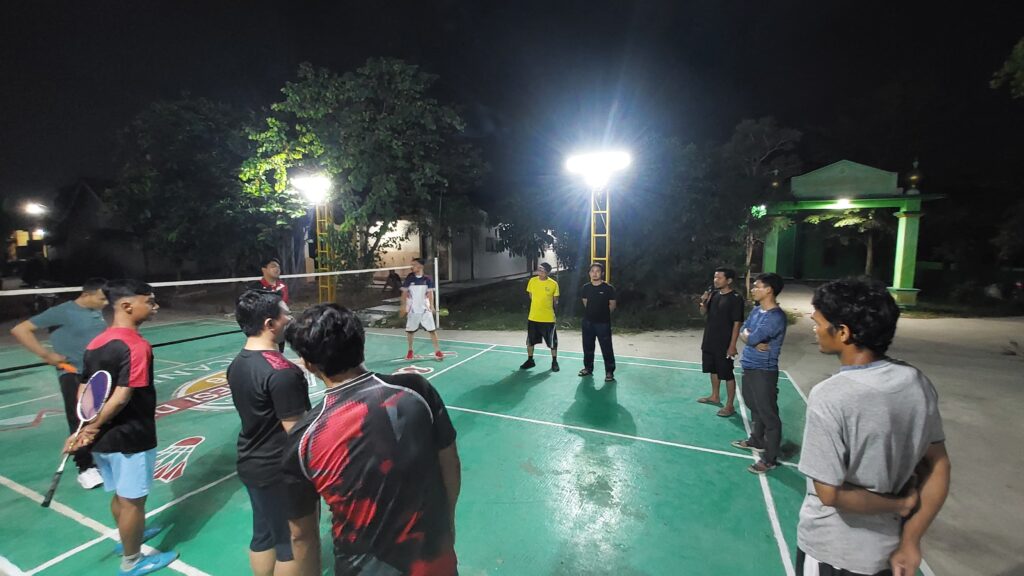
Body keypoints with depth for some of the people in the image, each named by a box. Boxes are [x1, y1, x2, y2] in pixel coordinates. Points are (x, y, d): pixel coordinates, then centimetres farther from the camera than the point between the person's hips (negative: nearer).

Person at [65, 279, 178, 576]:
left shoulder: (94, 343, 4)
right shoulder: (136, 346, -23)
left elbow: (84, 390, 5)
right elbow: (122, 397, -25)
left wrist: (86, 428, 0)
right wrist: (93, 428, -12)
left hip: (104, 438, 8)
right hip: (131, 439, -8)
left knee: (120, 495, 26)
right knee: (133, 500, 10)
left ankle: (129, 536, 48)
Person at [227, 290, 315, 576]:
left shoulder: (237, 363, 1)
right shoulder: (282, 371, -28)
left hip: (251, 464, 8)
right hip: (281, 470, -8)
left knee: (263, 535, 23)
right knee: (292, 544, 11)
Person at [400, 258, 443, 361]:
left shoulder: (427, 279, -4)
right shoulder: (409, 278, -2)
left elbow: (430, 293, -2)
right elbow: (404, 293, 3)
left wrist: (432, 306, -13)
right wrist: (403, 306, -2)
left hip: (425, 309, -1)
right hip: (413, 310, 1)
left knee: (432, 330, -2)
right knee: (409, 331, 9)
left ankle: (437, 351, 6)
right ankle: (410, 351, 28)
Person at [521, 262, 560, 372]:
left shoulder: (553, 284, -11)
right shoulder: (532, 281, -3)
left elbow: (555, 301, 2)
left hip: (548, 319, -3)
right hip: (533, 317, 3)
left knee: (552, 342, 8)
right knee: (530, 341, 12)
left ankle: (554, 362, 26)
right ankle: (530, 360, 30)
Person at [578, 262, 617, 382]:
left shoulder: (608, 288, -10)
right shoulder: (585, 287, 2)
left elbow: (612, 305, -2)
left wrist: (603, 314, 4)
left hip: (603, 323, -4)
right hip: (588, 322, 4)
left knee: (607, 348, -2)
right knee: (588, 346, 14)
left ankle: (609, 372, 8)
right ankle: (588, 368, 29)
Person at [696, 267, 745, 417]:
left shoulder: (736, 298, -15)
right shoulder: (713, 294, 5)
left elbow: (737, 323, -16)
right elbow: (704, 314, 12)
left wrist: (732, 345, -17)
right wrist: (704, 302, -9)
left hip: (724, 344, -7)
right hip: (709, 341, 7)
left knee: (727, 374, 3)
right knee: (713, 370, 20)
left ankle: (730, 405, 15)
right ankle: (715, 397, 37)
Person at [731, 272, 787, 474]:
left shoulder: (775, 317, -23)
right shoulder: (756, 309, 7)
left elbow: (751, 338, -26)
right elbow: (743, 333, 7)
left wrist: (749, 335, -3)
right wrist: (755, 341, -13)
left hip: (764, 371, -9)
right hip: (749, 367, 9)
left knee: (768, 414, 2)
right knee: (755, 409, 23)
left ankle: (770, 459, 12)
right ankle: (756, 441, 41)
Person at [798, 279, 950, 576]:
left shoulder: (829, 397, -29)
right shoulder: (918, 382, -9)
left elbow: (830, 494, -25)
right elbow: (938, 467, -1)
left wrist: (900, 505, -8)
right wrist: (910, 542, 2)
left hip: (831, 551, -5)